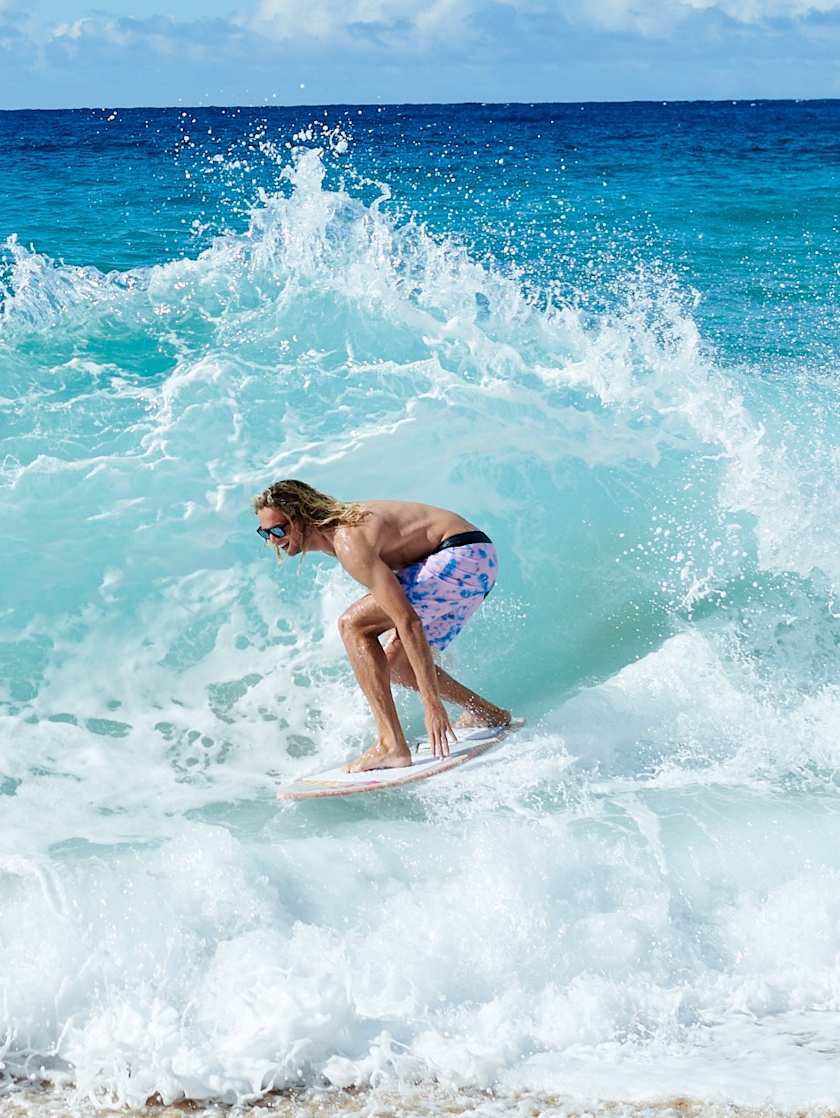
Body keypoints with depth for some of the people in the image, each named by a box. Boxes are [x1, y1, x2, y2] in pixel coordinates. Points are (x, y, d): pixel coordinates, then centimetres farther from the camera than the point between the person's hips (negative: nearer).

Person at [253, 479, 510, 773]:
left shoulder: (348, 543, -23)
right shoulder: (336, 519, 6)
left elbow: (408, 622, -27)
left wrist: (431, 703, -28)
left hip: (465, 558, -10)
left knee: (353, 624, -18)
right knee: (393, 661, 16)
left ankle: (391, 745, -23)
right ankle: (488, 714, 27)